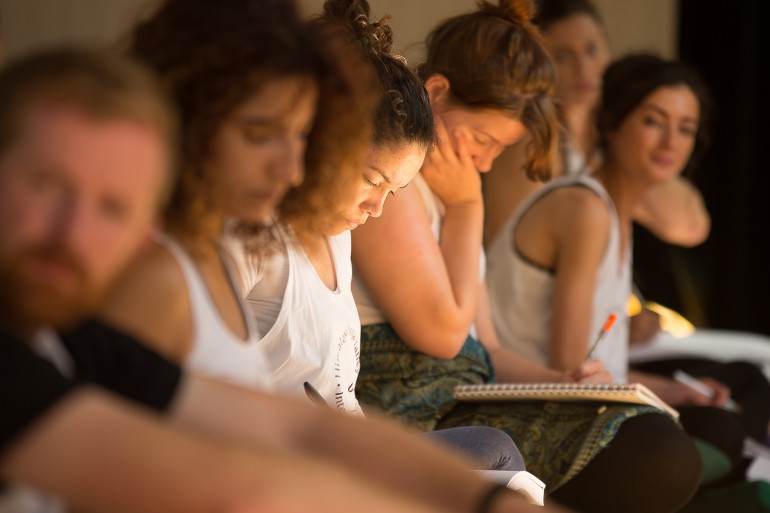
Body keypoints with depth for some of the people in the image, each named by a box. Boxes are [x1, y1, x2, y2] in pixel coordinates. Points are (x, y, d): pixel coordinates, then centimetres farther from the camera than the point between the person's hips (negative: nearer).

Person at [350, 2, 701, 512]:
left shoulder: (449, 191, 23)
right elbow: (441, 331, -12)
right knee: (659, 460, -21)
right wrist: (466, 207, -3)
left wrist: (560, 382, 5)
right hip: (410, 420, -10)